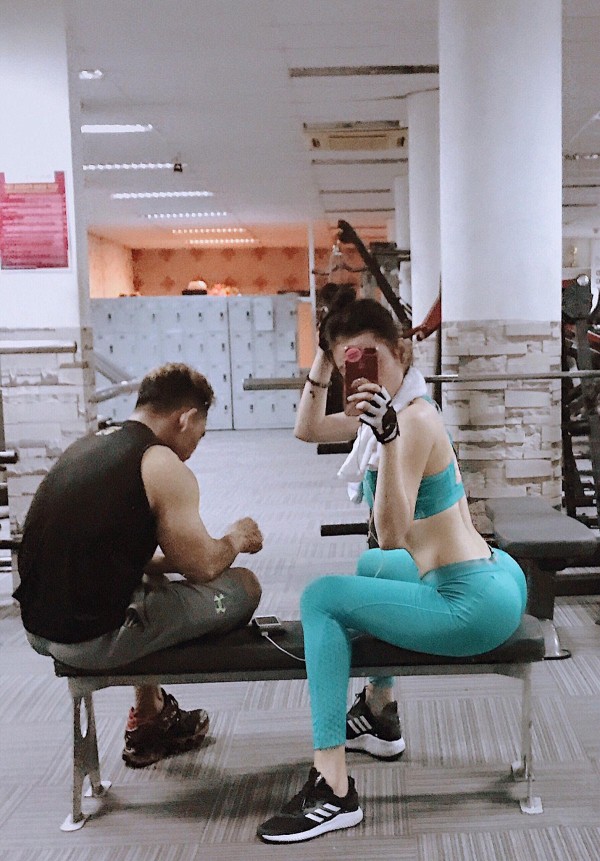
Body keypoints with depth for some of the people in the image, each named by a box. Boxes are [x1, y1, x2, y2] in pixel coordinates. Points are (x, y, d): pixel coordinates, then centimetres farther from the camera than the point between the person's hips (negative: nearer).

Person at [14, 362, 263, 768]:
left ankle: (152, 718, 37)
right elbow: (202, 566, -5)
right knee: (243, 586, 5)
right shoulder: (164, 466, -11)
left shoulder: (87, 446, 14)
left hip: (39, 626, 9)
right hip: (93, 640, -9)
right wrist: (235, 539, 15)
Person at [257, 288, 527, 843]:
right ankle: (380, 716, 39)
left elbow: (392, 534, -27)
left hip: (477, 605, -10)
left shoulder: (416, 417, -19)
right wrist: (321, 364, 9)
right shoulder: (391, 409, 7)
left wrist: (387, 437, -35)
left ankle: (333, 791, -11)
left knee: (321, 599, -9)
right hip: (493, 579, 10)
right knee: (372, 567, 33)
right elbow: (308, 429, 20)